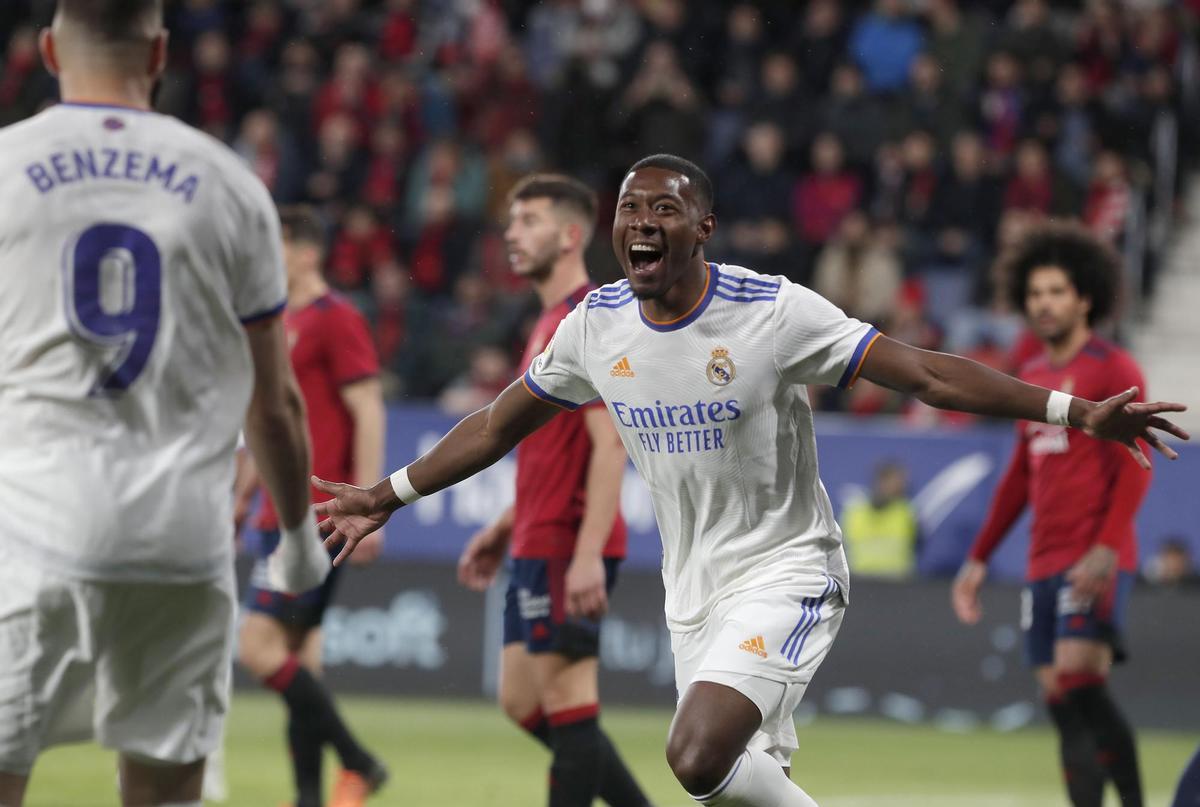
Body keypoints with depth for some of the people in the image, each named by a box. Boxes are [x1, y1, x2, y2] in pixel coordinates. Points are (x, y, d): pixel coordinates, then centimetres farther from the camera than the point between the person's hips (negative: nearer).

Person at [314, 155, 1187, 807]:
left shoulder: (774, 312, -16)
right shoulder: (597, 324, -1)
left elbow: (927, 373, -17)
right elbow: (501, 425, 14)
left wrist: (1078, 412, -23)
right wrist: (386, 497, 16)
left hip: (785, 573, -6)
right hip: (694, 587, 6)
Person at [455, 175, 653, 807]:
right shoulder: (551, 322, 18)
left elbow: (609, 445, -20)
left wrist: (588, 553, -25)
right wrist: (504, 528, 24)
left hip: (569, 550, -10)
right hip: (538, 544, 10)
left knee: (566, 705, -7)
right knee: (523, 702, 11)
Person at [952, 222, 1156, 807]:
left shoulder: (1112, 370, -4)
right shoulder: (1031, 377, 17)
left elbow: (1134, 468, -12)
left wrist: (1106, 548, -23)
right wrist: (979, 557, 24)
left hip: (1095, 563, -7)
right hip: (1044, 563, 7)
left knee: (1079, 683, -20)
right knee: (1063, 707, 2)